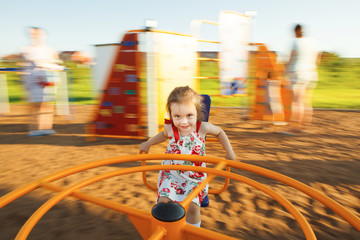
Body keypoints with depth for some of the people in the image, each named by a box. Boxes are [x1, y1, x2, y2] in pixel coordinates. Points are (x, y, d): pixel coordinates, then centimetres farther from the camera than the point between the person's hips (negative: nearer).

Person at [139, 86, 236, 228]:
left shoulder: (203, 128, -17)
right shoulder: (170, 128, -13)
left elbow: (219, 132, 6)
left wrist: (229, 152, 7)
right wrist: (148, 143, 14)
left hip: (194, 176, -1)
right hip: (171, 173, 1)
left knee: (192, 205, -16)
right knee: (163, 201, -15)